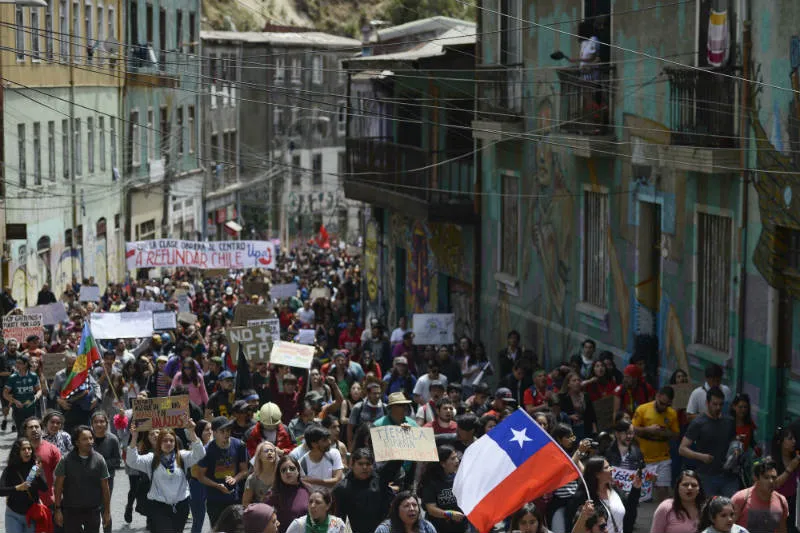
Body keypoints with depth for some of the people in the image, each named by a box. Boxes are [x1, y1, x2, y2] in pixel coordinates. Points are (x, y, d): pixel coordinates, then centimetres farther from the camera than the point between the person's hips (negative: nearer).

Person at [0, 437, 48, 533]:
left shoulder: (36, 467, -3)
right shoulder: (10, 470, -7)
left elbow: (44, 489, -11)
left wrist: (38, 476, -29)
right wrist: (17, 488, -30)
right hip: (14, 515, -1)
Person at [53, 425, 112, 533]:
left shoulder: (99, 460, -4)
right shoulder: (66, 460, -7)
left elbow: (105, 488, 1)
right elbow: (59, 486, -4)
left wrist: (107, 511, 1)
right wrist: (58, 509, -7)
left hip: (93, 510, 1)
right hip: (71, 510, -1)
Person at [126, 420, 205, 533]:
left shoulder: (182, 457, 4)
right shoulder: (152, 459, 1)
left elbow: (199, 454, -10)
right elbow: (132, 461, -11)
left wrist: (192, 432, -21)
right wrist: (134, 438, -21)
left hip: (180, 506, 2)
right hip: (159, 506, -2)